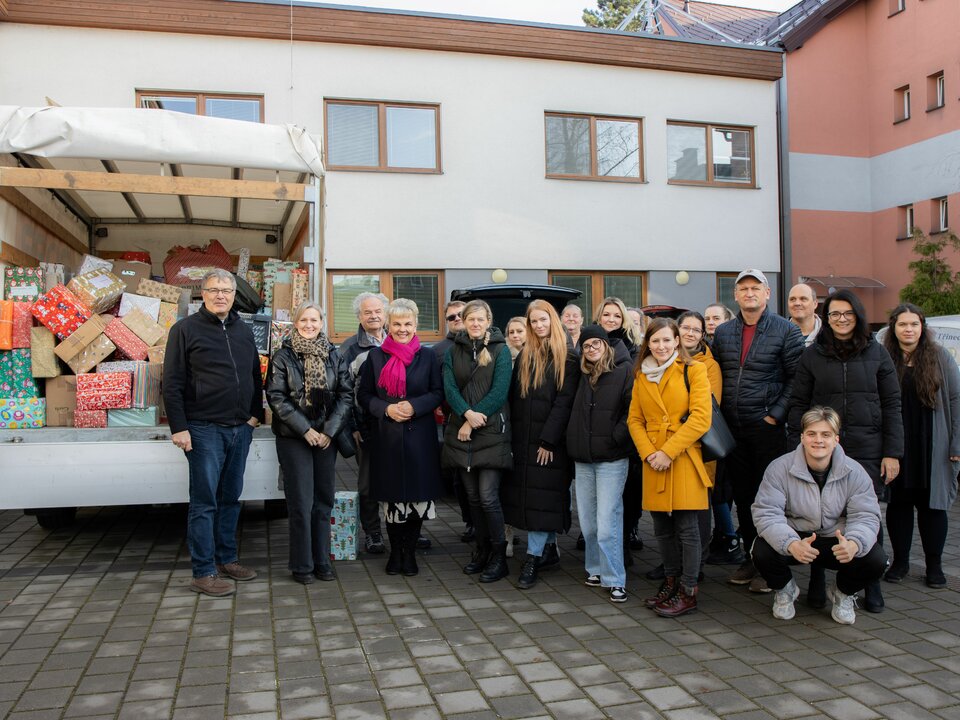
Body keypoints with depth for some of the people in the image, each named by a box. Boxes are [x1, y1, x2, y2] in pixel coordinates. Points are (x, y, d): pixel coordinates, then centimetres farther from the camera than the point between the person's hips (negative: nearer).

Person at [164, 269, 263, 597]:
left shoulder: (243, 331, 13)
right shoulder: (186, 329, -4)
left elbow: (256, 377, 20)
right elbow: (172, 384, -8)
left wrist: (256, 413, 11)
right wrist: (179, 427, -13)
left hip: (240, 430, 6)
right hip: (205, 430, -6)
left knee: (230, 499, 14)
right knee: (204, 502, -1)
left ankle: (226, 559, 25)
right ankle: (203, 573, 6)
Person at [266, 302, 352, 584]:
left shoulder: (333, 355, 7)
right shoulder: (283, 356, -1)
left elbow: (346, 394, 4)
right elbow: (276, 396, -7)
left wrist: (330, 430, -7)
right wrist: (305, 429, -12)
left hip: (326, 436, 3)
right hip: (293, 437, -3)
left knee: (324, 500, 7)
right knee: (301, 502, -1)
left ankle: (322, 561, 18)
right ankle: (302, 565, 10)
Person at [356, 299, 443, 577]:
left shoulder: (427, 356, 5)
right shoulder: (375, 356, 6)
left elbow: (438, 393, 3)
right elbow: (364, 395, 6)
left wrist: (414, 406, -13)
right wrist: (386, 408, -11)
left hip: (419, 436, 0)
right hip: (386, 437, 0)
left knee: (418, 494, 1)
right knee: (391, 495, 4)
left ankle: (409, 551, 17)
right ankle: (395, 552, 19)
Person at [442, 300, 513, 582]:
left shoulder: (500, 350, 1)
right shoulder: (453, 351, 10)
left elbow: (499, 391, -8)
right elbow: (449, 387, -2)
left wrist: (476, 417, -13)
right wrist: (466, 414, -18)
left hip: (492, 432, -4)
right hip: (461, 433, 4)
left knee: (488, 497, -8)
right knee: (473, 497, 9)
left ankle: (499, 557, 5)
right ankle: (482, 550, 23)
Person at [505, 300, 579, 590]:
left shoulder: (567, 359, -4)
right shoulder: (524, 357, 12)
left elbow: (564, 402, -10)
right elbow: (514, 398, 10)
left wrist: (548, 440, -15)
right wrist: (513, 436, 3)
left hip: (550, 439, -5)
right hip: (523, 438, 5)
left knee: (542, 497, -5)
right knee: (527, 495, 9)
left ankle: (533, 559, -2)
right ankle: (549, 550, 21)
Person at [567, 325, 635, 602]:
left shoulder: (624, 371, -5)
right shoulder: (582, 375, 11)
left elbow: (634, 410, -11)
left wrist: (617, 437, -13)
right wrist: (573, 445, 10)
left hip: (611, 458, -5)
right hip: (582, 459, 6)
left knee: (607, 523, -8)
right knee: (587, 522, 11)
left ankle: (615, 579, 3)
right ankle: (596, 569, 27)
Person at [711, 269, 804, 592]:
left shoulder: (786, 330, -3)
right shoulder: (723, 332, 11)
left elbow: (797, 378, -6)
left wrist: (776, 415, -11)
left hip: (768, 429, -4)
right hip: (732, 430, 5)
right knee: (742, 497, 12)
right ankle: (750, 559, 24)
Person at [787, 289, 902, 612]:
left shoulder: (877, 353, 6)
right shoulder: (812, 355, 5)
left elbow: (891, 405, 5)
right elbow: (798, 404, 4)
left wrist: (892, 452, -1)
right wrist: (797, 450, -3)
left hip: (868, 452, 0)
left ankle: (871, 585, 20)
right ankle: (817, 582, 17)